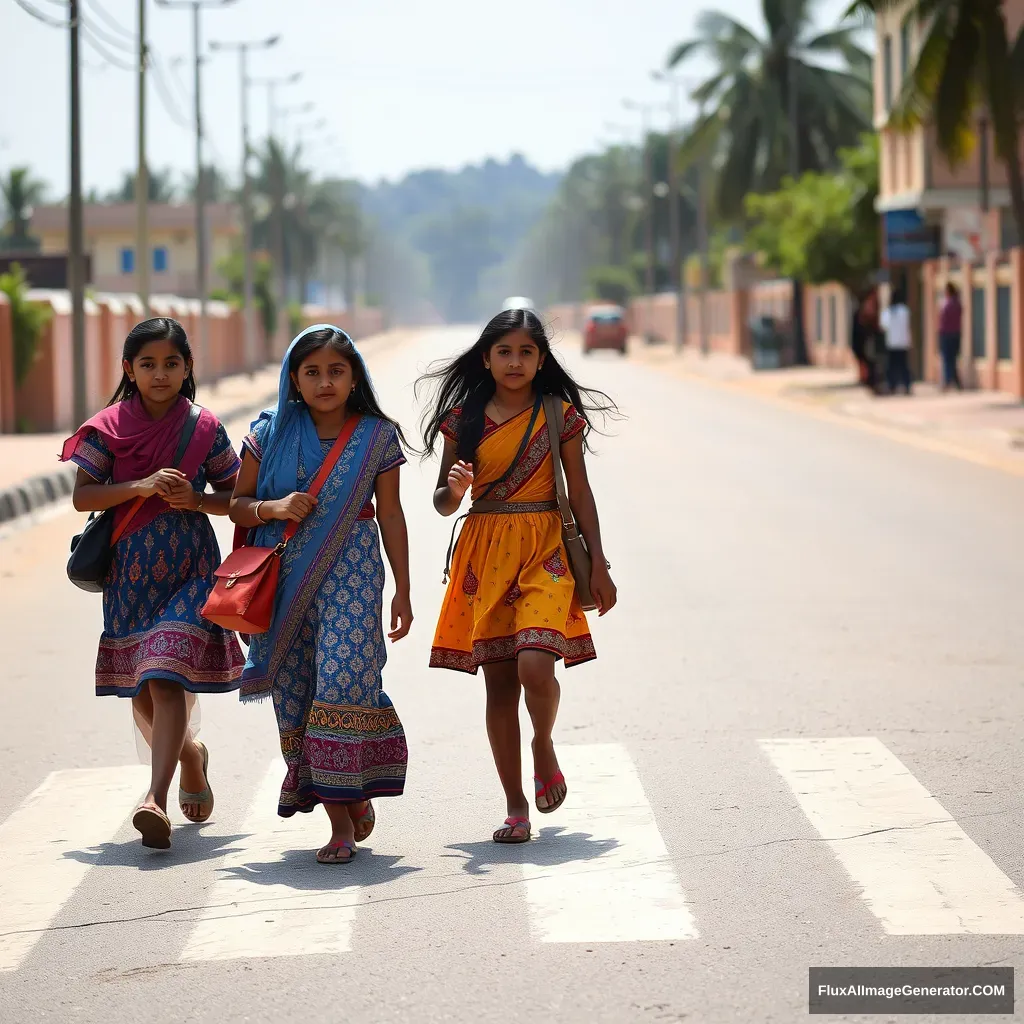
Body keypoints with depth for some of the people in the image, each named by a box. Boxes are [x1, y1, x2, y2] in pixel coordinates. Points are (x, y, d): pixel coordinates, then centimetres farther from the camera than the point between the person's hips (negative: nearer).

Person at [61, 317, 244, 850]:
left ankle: (155, 796, -24)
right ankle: (190, 753, 39)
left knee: (167, 678, -17)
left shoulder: (205, 428, 1)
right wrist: (142, 486, -18)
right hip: (131, 572, 3)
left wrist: (197, 499, -14)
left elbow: (237, 496, 7)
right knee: (139, 688, 10)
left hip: (190, 571, -3)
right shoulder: (110, 427, 1)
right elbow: (81, 496, -5)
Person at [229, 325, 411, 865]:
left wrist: (402, 591, 6)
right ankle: (343, 818, 9)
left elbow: (390, 514, 7)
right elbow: (238, 505, 10)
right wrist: (273, 507, -13)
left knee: (342, 683, -17)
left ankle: (355, 797, -1)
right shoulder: (270, 434, 5)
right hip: (285, 577, 2)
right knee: (298, 696, 1)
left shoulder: (377, 437, 3)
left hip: (350, 573, -2)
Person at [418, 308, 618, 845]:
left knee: (535, 666, -20)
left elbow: (580, 493, 6)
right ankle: (516, 806, 11)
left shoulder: (558, 415, 1)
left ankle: (544, 750, 11)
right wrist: (455, 489, -16)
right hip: (485, 552, 2)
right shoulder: (463, 417, 4)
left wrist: (598, 564, 3)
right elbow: (443, 503, 8)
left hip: (545, 550, -2)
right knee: (499, 682, 2)